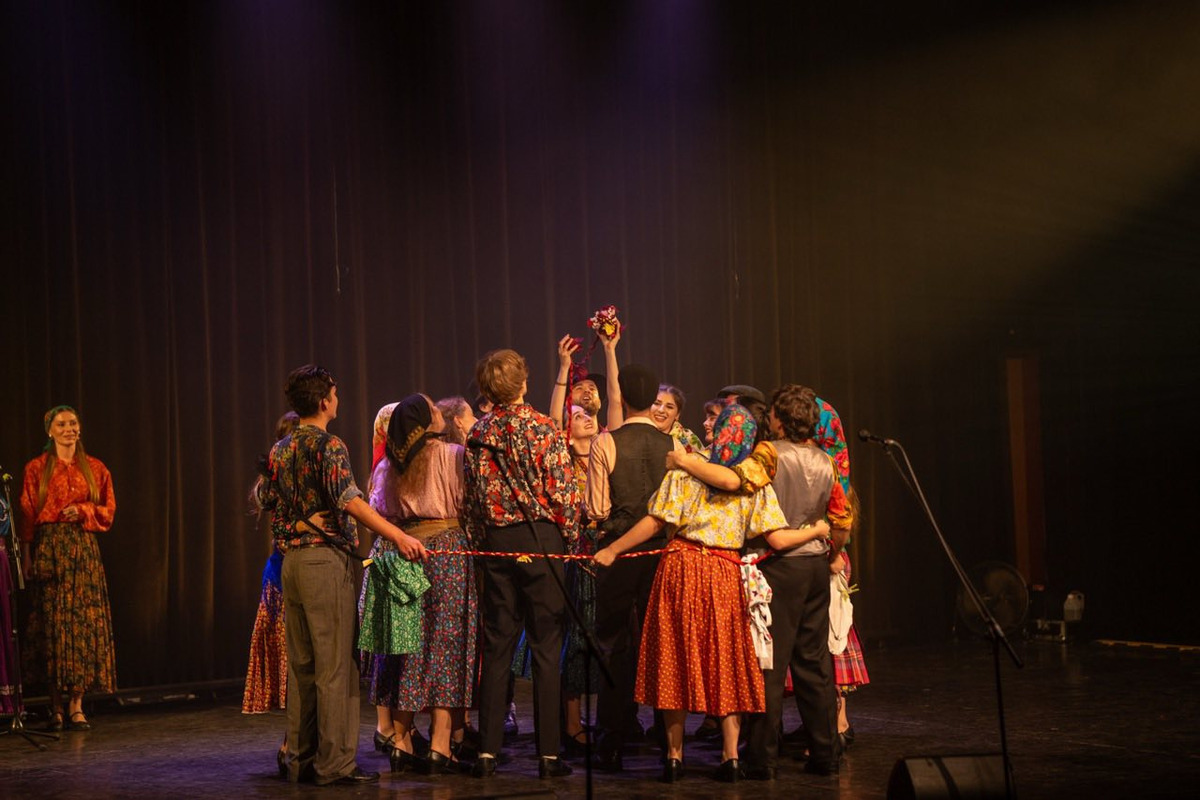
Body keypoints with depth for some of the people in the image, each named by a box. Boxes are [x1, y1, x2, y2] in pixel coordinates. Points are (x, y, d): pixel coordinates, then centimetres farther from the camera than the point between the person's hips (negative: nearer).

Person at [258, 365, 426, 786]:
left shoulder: (279, 451, 13)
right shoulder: (328, 446, -10)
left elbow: (268, 502, 15)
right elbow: (349, 499, -22)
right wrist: (400, 536, -27)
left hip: (291, 561, 8)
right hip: (326, 559, -8)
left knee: (301, 665, 12)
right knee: (334, 667, -5)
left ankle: (301, 759, 16)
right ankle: (335, 762, -4)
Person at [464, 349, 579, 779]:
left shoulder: (478, 434, 5)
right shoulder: (544, 429, -7)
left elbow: (473, 497, 8)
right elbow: (563, 491, -9)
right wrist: (572, 540, 2)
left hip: (496, 542, 4)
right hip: (541, 538, -4)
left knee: (496, 647, 8)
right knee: (546, 647, 0)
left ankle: (487, 751, 7)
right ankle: (548, 754, 0)